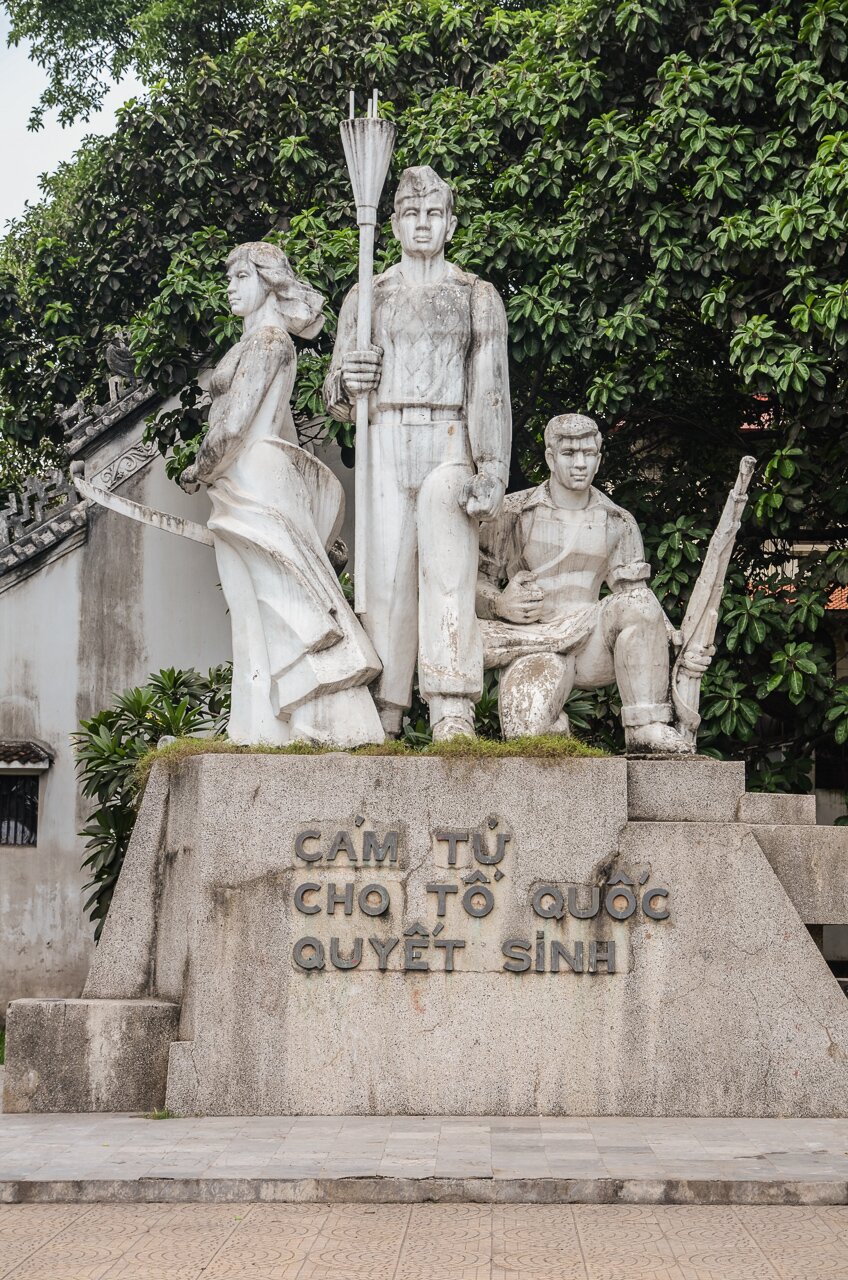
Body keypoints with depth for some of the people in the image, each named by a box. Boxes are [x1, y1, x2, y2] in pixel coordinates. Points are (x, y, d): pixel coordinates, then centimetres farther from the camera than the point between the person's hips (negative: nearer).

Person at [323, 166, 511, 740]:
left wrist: (491, 470, -9)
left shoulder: (478, 296, 12)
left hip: (451, 446, -2)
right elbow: (336, 399, 18)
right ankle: (384, 716, -7)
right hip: (385, 444, 2)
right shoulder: (366, 297, 17)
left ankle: (453, 713, -30)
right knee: (386, 574, -8)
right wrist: (347, 384, -7)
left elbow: (491, 389, 4)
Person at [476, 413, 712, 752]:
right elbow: (473, 577, 6)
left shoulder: (618, 524, 11)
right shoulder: (513, 513, 4)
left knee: (637, 604, -30)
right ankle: (555, 729, 7)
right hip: (531, 644, -2)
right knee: (527, 731, -32)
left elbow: (639, 604, 10)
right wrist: (500, 605, -16)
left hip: (592, 642, 2)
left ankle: (648, 730, -26)